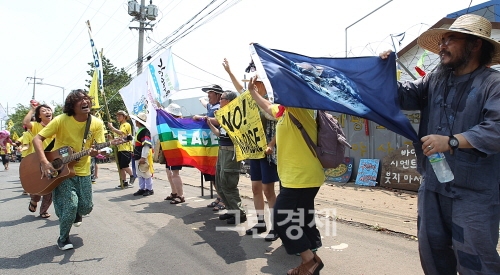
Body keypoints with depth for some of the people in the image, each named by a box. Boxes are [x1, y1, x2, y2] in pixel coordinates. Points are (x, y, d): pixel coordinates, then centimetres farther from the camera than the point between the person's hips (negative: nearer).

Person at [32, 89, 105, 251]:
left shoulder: (97, 123, -8)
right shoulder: (62, 120, -17)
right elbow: (37, 138, -17)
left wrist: (96, 152, -32)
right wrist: (44, 162, -29)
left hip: (82, 171, 3)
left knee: (86, 207, 4)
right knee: (71, 204, -16)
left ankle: (75, 214, 44)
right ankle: (63, 239, 11)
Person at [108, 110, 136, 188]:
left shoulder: (127, 125, -5)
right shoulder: (121, 126, 23)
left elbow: (120, 133, -23)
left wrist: (111, 127, -17)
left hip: (126, 149, -9)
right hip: (120, 149, 9)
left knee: (124, 166, -13)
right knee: (120, 167, 6)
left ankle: (132, 176, 10)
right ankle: (124, 182, 11)